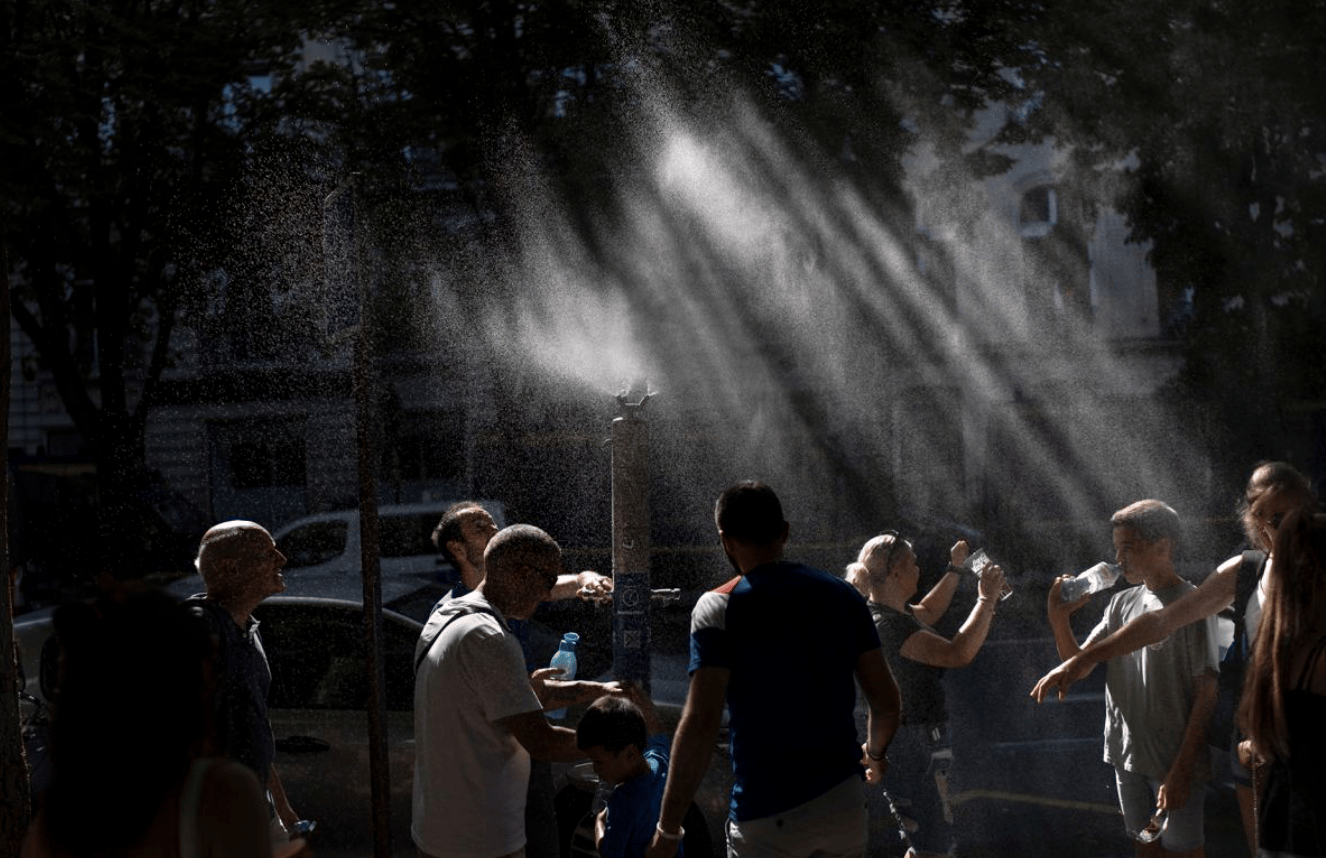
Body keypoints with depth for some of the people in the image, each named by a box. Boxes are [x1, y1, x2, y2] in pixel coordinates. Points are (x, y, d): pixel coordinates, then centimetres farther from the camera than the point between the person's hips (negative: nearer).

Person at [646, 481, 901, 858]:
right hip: (844, 797, 5)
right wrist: (874, 753, 30)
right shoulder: (843, 593, 6)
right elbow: (887, 701, 9)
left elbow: (701, 722, -18)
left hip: (768, 816, -5)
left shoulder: (719, 606, -8)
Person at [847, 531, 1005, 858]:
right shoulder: (888, 625, -24)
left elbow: (928, 612, 31)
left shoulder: (890, 612, 8)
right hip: (916, 746, -11)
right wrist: (986, 601, -23)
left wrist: (956, 569, 28)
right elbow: (958, 653, -32)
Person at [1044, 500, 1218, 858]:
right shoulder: (1122, 603, 9)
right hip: (1127, 755, 6)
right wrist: (1059, 619, -9)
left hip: (1174, 762, -6)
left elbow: (1206, 694, -14)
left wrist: (1182, 770, -18)